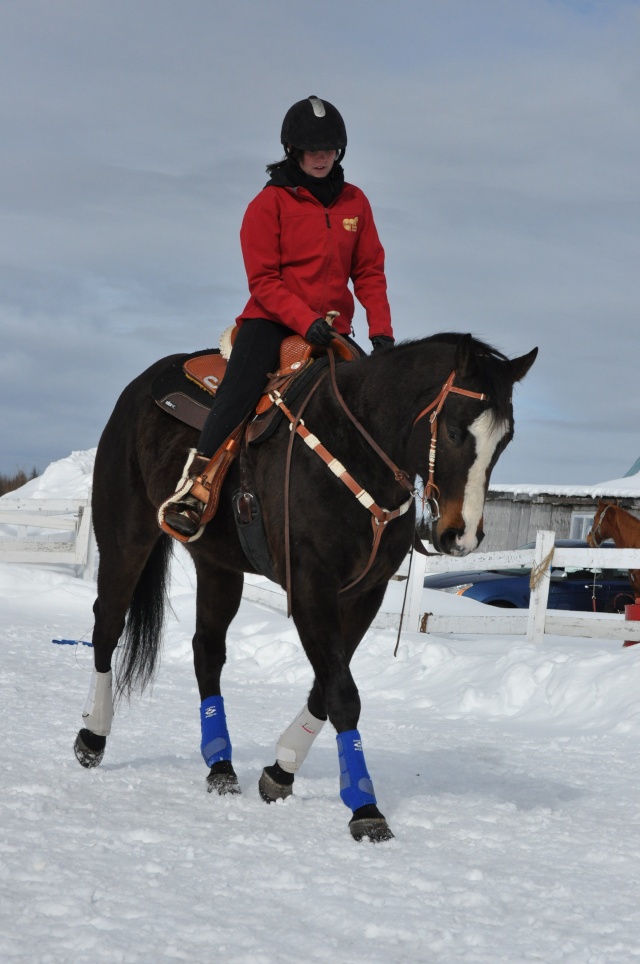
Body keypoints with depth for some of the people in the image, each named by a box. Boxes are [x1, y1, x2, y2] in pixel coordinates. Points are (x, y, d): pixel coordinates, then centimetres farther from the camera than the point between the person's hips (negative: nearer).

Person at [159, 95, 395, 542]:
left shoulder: (354, 202, 10)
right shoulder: (270, 203, -2)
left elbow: (369, 273, 11)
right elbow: (264, 281, -8)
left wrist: (381, 330, -3)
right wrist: (306, 321, -21)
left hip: (333, 331, 5)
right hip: (272, 321, -5)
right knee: (241, 389, -28)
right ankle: (194, 492, -34)